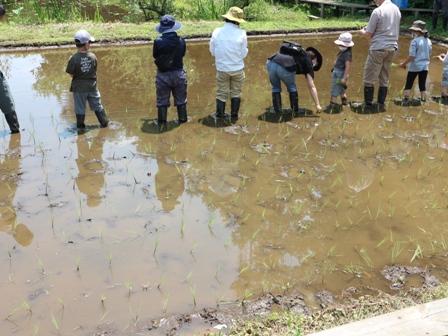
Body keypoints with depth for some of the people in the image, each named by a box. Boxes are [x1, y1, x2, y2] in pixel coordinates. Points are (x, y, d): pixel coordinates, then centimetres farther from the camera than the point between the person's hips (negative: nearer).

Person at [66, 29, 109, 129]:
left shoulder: (73, 59, -18)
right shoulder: (93, 57, -11)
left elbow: (71, 74, -11)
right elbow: (95, 70, -2)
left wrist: (78, 76, 8)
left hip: (79, 88, -2)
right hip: (92, 86, 2)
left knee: (80, 108, 12)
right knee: (97, 106, 18)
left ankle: (80, 125, 23)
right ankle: (104, 122, 27)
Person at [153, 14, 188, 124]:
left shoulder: (158, 41, -16)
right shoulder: (181, 41, -10)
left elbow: (155, 55, -3)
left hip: (163, 75, -1)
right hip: (179, 73, 2)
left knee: (162, 100, 12)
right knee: (180, 99, 16)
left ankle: (161, 121, 21)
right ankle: (182, 119, 26)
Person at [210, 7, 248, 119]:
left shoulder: (216, 32, -8)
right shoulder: (241, 33, -13)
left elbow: (213, 52, 1)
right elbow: (244, 54, -7)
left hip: (222, 69, 1)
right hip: (237, 69, -1)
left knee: (222, 93, 14)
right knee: (236, 92, 15)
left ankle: (219, 114, 23)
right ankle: (234, 114, 24)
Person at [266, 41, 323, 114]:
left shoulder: (298, 52, 38)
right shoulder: (308, 60, 22)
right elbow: (311, 86, 17)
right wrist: (317, 105, 19)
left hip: (270, 63, 4)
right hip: (285, 68, -4)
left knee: (276, 88, 28)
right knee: (292, 88, 25)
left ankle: (277, 111, 27)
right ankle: (295, 111, 31)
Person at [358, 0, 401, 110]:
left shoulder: (378, 11, -13)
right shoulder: (396, 9, 8)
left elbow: (368, 35, -9)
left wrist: (362, 32, 13)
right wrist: (370, 28, 19)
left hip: (378, 48, -7)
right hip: (392, 48, 7)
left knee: (369, 78, 2)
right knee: (384, 79, 13)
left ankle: (368, 104, 4)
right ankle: (381, 103, 16)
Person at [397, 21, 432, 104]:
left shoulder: (415, 41, -15)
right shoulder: (428, 41, 5)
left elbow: (412, 56, -19)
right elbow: (429, 54, 13)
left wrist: (403, 64, -9)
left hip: (415, 67, -5)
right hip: (425, 66, 6)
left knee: (408, 84, 7)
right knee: (423, 86, 12)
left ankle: (406, 100, 9)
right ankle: (424, 101, 14)